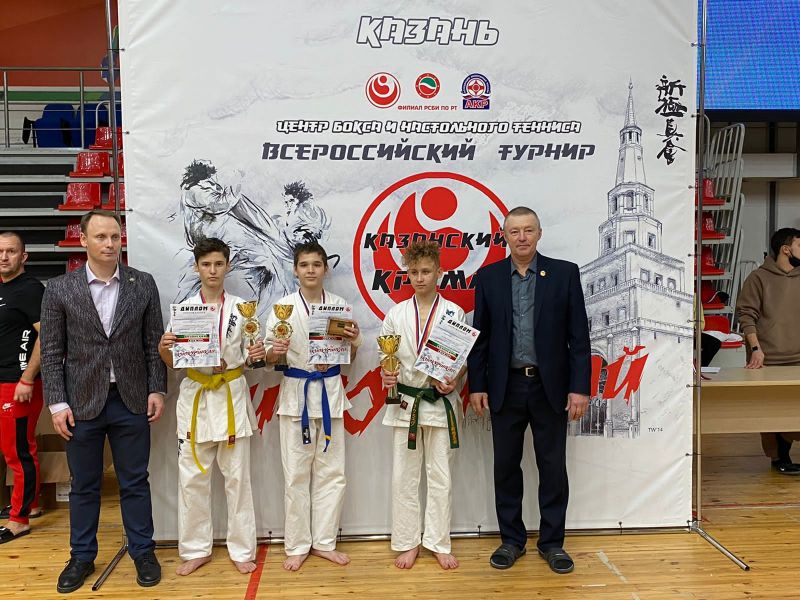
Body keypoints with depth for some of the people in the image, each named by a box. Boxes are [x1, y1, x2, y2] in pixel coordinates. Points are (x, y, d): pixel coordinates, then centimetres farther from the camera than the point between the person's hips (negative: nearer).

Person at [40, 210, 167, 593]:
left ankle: (143, 552, 26)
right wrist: (57, 403, -6)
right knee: (84, 486, 13)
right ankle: (82, 557, 30)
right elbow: (52, 353, -1)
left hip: (131, 401, 0)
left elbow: (153, 343, 3)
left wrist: (156, 389, -2)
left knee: (135, 482, 10)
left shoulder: (143, 284, 0)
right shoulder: (59, 289, -2)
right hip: (82, 402, 0)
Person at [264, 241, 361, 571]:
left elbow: (349, 356, 8)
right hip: (296, 393, -2)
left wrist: (353, 340, -13)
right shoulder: (283, 306, -3)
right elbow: (268, 355, 0)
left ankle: (323, 541, 24)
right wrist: (275, 352, -22)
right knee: (297, 473, 5)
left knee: (331, 472, 8)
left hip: (330, 392, 2)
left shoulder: (339, 305, 2)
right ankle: (297, 545, 21)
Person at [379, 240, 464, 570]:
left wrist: (453, 382, -17)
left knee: (440, 477, 7)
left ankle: (439, 543, 23)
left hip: (440, 403, -1)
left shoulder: (454, 313, -3)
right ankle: (407, 543, 23)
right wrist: (386, 374, -14)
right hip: (405, 403, 1)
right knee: (404, 477, 8)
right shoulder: (396, 314, 1)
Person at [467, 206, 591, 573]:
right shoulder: (487, 277, 3)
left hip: (550, 386, -1)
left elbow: (578, 336, -2)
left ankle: (552, 542, 23)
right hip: (505, 387, 1)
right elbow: (479, 336, 4)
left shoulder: (565, 273, -1)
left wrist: (579, 387, -7)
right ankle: (511, 539, 25)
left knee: (553, 467, 7)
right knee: (506, 466, 10)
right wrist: (476, 386, 0)